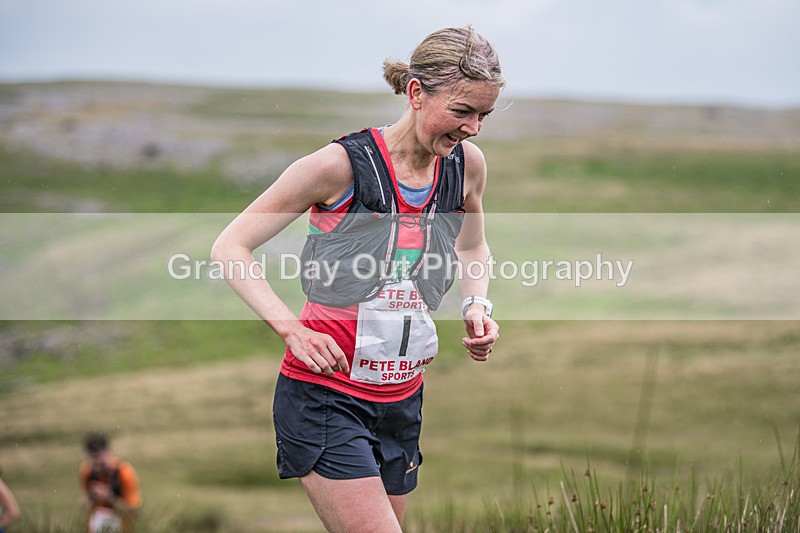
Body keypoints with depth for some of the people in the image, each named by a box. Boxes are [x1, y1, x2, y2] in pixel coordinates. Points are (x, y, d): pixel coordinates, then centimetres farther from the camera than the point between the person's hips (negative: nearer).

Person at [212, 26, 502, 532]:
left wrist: (477, 307, 4)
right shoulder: (340, 165, -14)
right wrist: (292, 328, -20)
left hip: (401, 399, 6)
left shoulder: (467, 165, 2)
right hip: (324, 396, -6)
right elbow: (229, 247, -8)